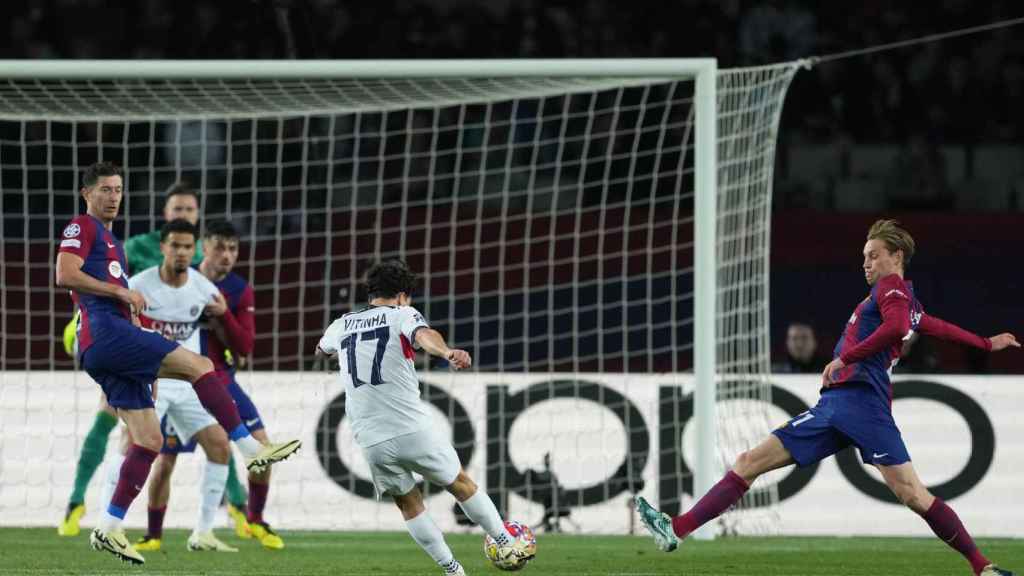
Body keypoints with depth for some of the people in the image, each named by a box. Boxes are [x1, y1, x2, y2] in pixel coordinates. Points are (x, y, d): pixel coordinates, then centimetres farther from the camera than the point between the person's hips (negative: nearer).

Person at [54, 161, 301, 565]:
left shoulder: (109, 240, 31)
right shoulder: (82, 228, 1)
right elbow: (65, 275, -16)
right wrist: (121, 291, -15)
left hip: (106, 351, 10)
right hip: (106, 332, -10)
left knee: (149, 440, 3)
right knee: (199, 365, -15)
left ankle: (109, 529, 0)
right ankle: (253, 450, -15)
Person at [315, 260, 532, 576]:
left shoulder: (341, 325, 13)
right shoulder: (401, 315, 0)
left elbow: (321, 351, 37)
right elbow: (423, 335, -26)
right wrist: (446, 352, -47)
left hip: (371, 441, 3)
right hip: (413, 429, -3)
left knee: (408, 503, 17)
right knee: (460, 483, 16)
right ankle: (507, 543, 23)